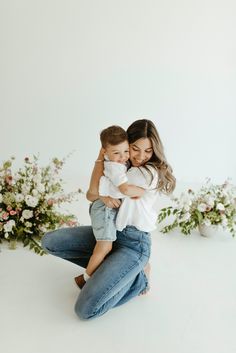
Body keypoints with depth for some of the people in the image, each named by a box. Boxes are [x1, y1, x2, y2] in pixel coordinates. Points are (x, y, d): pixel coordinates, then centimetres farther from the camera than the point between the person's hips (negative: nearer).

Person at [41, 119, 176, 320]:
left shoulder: (151, 173, -20)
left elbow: (94, 189, -14)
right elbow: (90, 195, -2)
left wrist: (101, 156, -2)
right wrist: (103, 197, -25)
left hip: (134, 242, -8)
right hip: (108, 231, 8)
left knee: (86, 309, -17)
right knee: (49, 242, 4)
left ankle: (137, 277, 5)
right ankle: (109, 267, 8)